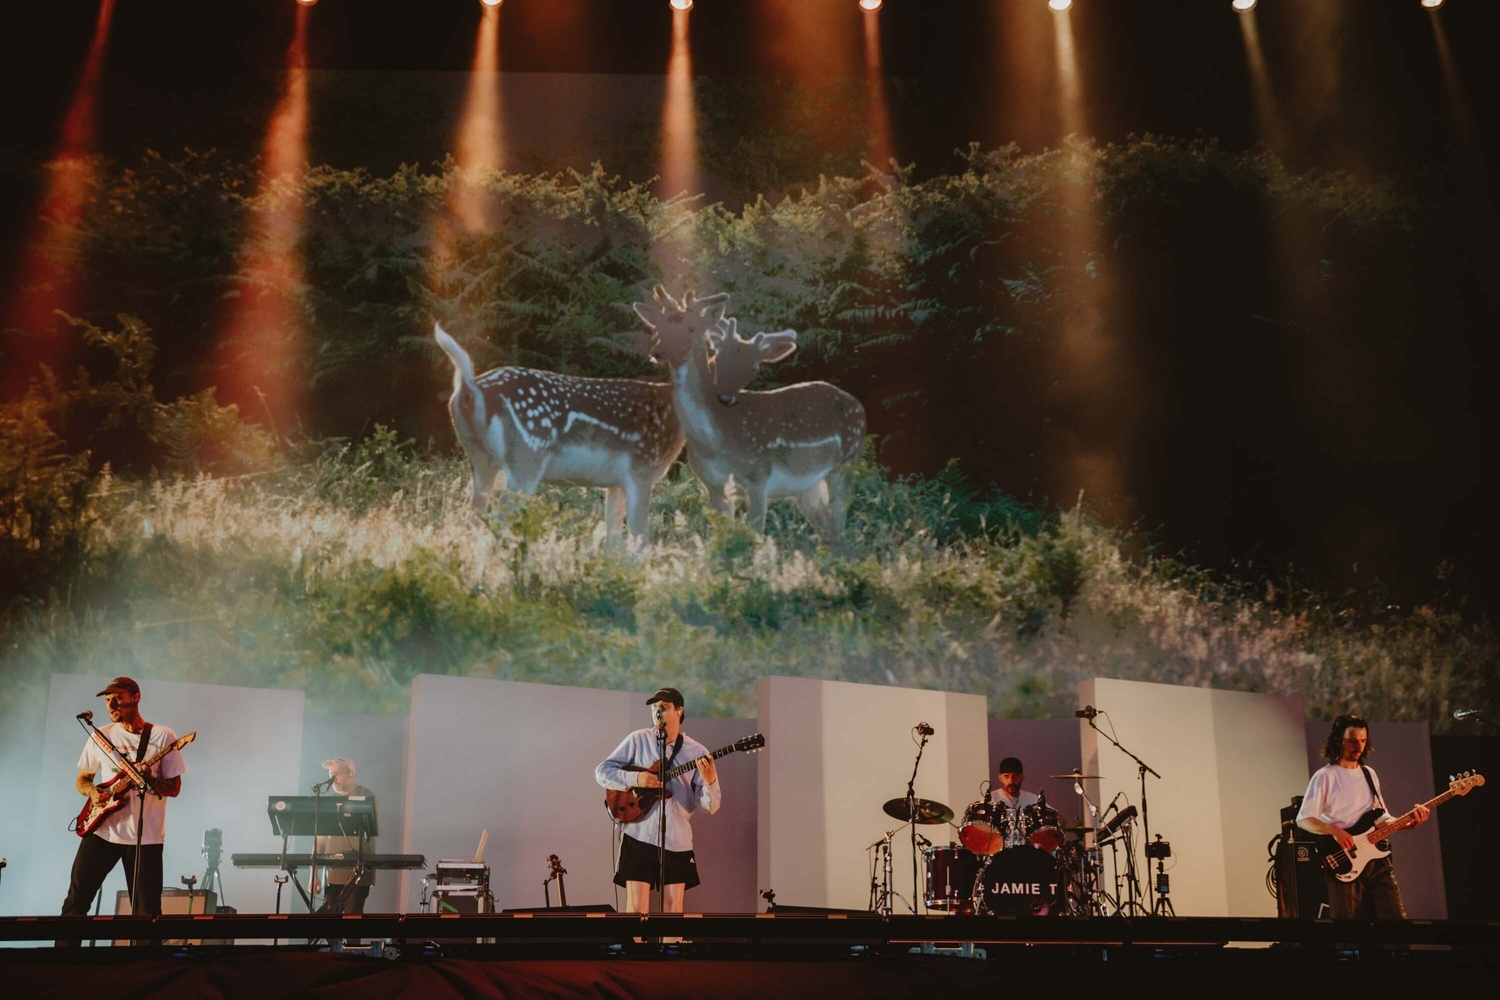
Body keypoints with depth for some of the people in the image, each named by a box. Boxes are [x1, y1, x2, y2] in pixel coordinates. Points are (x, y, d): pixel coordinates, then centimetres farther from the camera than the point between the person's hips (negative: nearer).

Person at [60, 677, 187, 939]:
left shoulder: (162, 736, -4)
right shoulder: (100, 736, 6)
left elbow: (175, 788, -5)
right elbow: (81, 779, 16)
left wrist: (149, 780, -25)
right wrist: (92, 792, -7)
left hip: (145, 835, -3)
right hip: (101, 830, 3)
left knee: (147, 911, 0)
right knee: (76, 899, 5)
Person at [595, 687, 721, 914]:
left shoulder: (697, 752, 1)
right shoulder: (638, 740, 1)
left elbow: (710, 805, -3)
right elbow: (602, 772, 0)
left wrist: (710, 781, -24)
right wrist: (635, 778, -15)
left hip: (677, 840, 1)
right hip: (640, 835, -1)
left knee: (674, 910, 5)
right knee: (637, 907, -5)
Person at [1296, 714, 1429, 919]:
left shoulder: (1370, 774, 15)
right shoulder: (1325, 776, -5)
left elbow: (1381, 818, 18)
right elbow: (1303, 819, -10)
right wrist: (1334, 830, -26)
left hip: (1376, 857, 6)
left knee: (1395, 916, -1)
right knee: (1349, 919, -4)